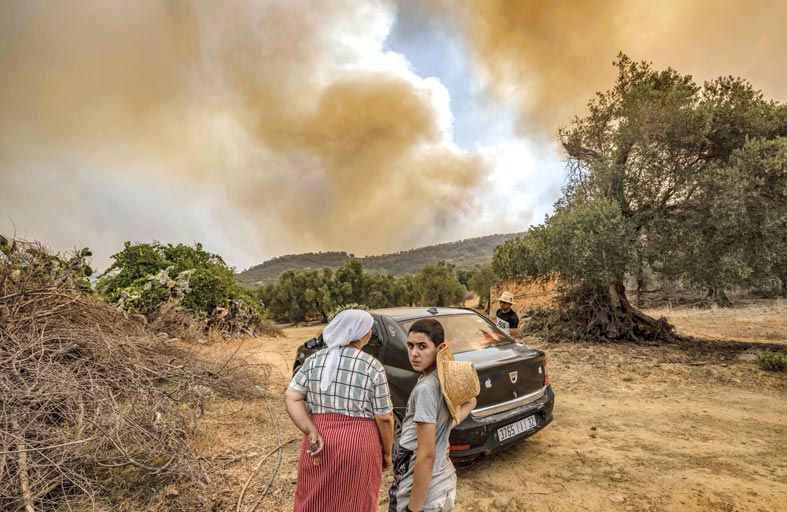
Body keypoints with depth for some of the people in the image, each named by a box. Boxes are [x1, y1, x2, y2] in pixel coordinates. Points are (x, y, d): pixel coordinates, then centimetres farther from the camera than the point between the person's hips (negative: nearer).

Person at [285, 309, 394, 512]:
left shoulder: (314, 360, 0)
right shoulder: (373, 367, -10)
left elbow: (291, 398, -5)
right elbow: (384, 418, -7)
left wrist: (311, 432, -10)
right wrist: (387, 453, 7)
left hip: (319, 441, 4)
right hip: (359, 444, -3)